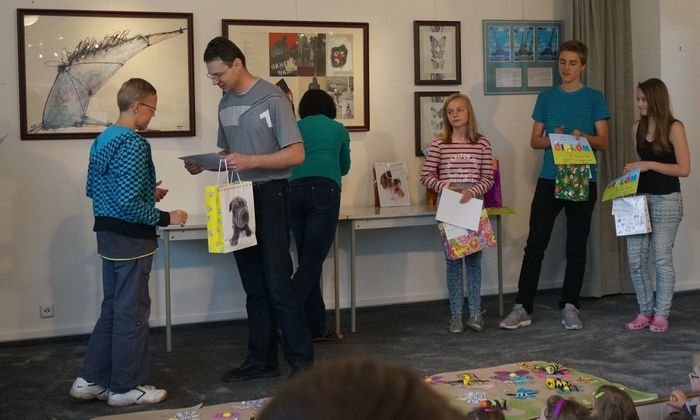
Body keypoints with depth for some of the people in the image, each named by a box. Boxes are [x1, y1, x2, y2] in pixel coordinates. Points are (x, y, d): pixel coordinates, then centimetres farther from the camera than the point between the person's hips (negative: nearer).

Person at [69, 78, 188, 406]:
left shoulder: (101, 140, 10)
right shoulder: (134, 144, -19)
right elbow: (129, 204, -26)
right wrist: (165, 218, -15)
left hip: (107, 234, 9)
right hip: (130, 238, -9)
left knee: (112, 309, 18)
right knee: (131, 312, 2)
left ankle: (91, 379, 22)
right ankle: (125, 387, 13)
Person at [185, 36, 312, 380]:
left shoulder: (272, 98, -11)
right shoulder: (225, 104, 12)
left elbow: (296, 154, -14)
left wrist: (251, 161, -23)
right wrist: (204, 164, 1)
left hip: (270, 195, -7)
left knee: (278, 284, -8)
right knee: (254, 286, 11)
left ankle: (301, 359, 2)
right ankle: (261, 360, 18)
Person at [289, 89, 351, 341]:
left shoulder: (297, 127, 22)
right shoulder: (338, 129, 22)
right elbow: (344, 167, 36)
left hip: (294, 190, 3)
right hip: (325, 189, -2)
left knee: (308, 261, 9)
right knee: (312, 262, -6)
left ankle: (316, 328, 11)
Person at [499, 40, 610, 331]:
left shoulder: (594, 98, 5)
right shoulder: (547, 97, 10)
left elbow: (603, 141, 0)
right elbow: (534, 141, 9)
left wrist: (583, 137, -21)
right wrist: (552, 139, -13)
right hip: (549, 179, 1)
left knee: (576, 246, 5)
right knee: (535, 244, -3)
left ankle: (569, 306, 14)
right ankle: (522, 308, 0)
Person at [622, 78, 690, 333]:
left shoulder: (674, 128, -8)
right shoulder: (638, 127, 9)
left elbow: (684, 169, -12)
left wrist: (651, 165, -19)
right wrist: (633, 170, 3)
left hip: (666, 200, -5)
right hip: (641, 197, 5)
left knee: (662, 258, -1)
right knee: (635, 258, 1)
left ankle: (661, 314, 9)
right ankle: (645, 311, 15)